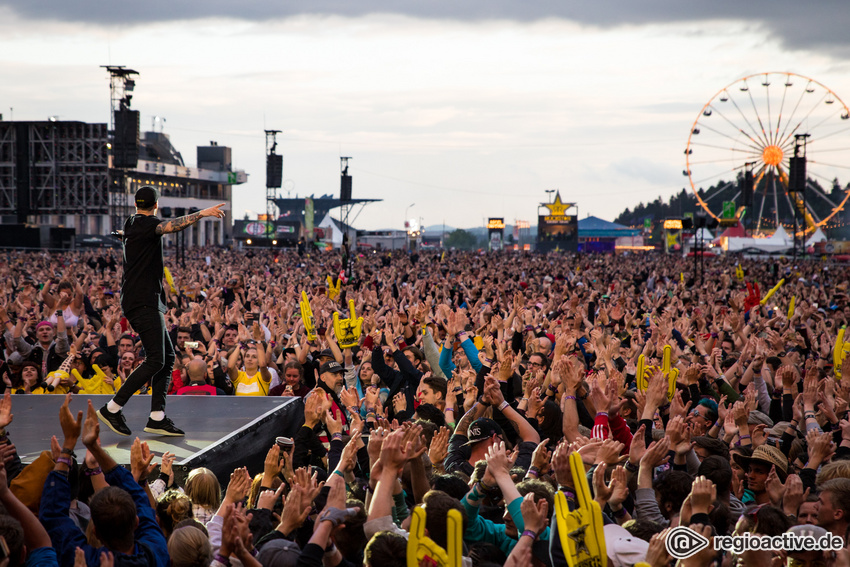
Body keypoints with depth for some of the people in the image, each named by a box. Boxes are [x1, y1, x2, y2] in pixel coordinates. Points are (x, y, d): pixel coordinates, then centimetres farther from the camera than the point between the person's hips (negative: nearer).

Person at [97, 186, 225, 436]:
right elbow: (172, 225, -32)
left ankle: (157, 418, 3)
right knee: (155, 360, -12)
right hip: (143, 301, -11)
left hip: (145, 302, 11)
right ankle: (112, 409, -8)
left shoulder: (130, 226, 18)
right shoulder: (145, 224, -12)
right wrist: (201, 213, -41)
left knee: (168, 357, 7)